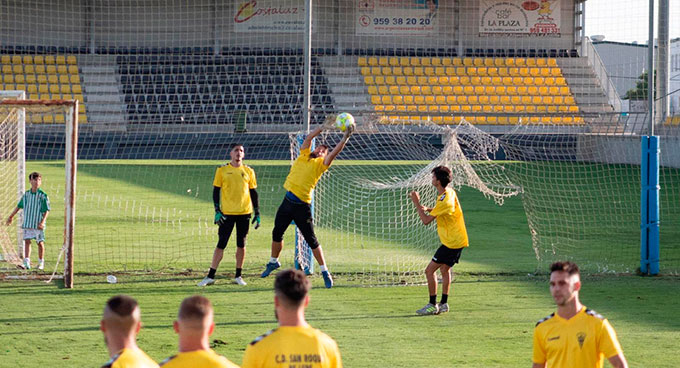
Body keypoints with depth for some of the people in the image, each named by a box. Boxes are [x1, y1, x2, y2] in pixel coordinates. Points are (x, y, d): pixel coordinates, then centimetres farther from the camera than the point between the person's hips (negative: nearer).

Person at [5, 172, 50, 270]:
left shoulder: (43, 196, -7)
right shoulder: (26, 194, 5)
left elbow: (47, 210, -7)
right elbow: (19, 206, 17)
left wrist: (42, 222, -18)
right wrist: (11, 216, 21)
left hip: (38, 224, -3)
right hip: (27, 223, 3)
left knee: (40, 243, 3)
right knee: (27, 241, -2)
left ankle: (41, 263, 16)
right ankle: (27, 263, -3)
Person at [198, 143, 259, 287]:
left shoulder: (249, 171, 7)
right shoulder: (222, 170, 2)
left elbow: (253, 193, 10)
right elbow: (216, 191, 3)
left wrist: (257, 213, 6)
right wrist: (217, 211, -5)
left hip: (244, 213, 2)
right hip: (227, 213, -2)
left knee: (241, 244, 4)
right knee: (221, 244, -3)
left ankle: (238, 276, 14)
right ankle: (210, 276, 1)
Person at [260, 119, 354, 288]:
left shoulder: (321, 164, -1)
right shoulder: (304, 156, 11)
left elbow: (335, 152, -12)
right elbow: (309, 138, 3)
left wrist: (346, 137, -19)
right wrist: (323, 127, -1)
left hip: (302, 205, -5)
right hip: (288, 201, 5)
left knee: (311, 240, -6)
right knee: (277, 233, 16)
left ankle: (325, 271, 1)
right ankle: (274, 262, 38)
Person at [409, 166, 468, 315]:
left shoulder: (444, 201, -24)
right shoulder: (449, 192, 6)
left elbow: (426, 220, -21)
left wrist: (417, 203, -12)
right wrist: (428, 209, 6)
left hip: (452, 242, -10)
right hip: (458, 240, 10)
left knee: (429, 270, -5)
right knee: (445, 269, 20)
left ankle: (432, 305, -2)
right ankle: (443, 304, 24)